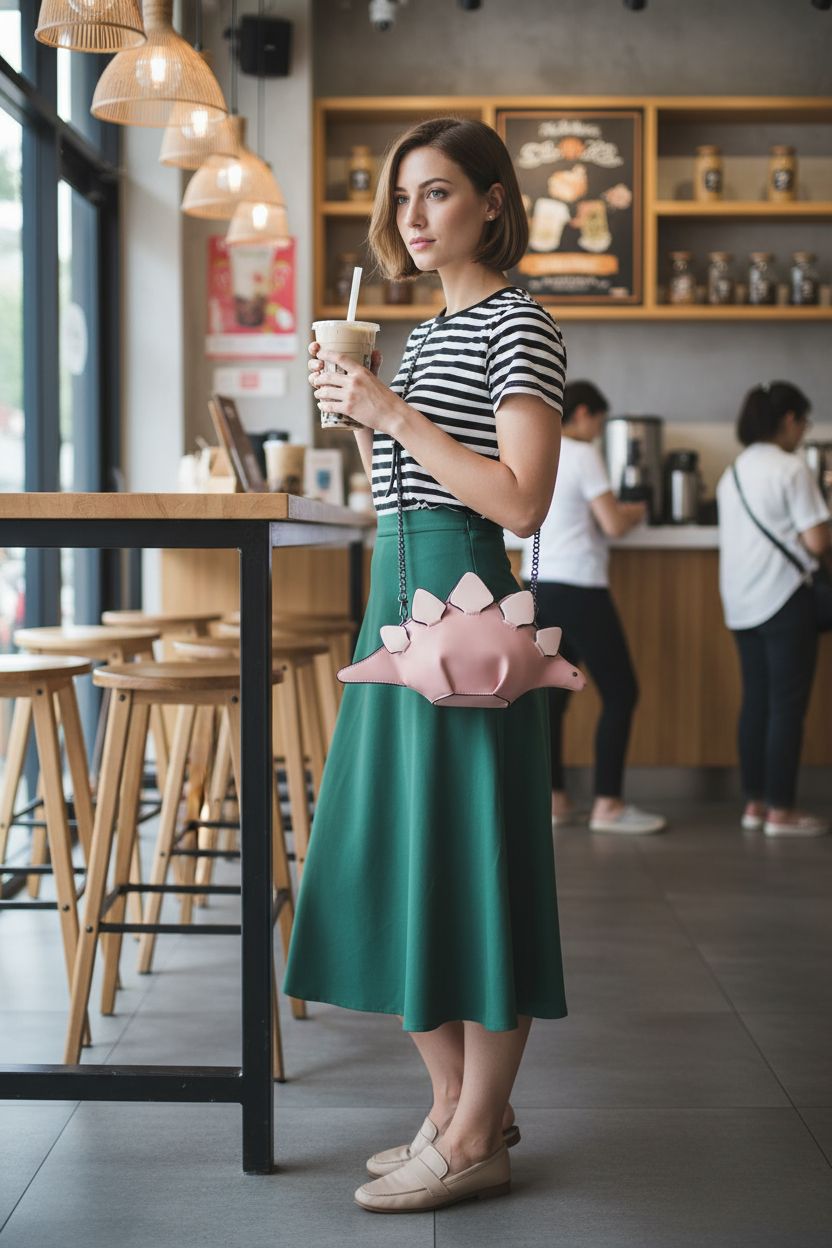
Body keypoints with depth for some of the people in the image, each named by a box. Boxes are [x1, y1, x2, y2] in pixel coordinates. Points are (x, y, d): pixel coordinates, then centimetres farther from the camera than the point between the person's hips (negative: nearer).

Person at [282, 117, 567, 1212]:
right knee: (394, 849, 10)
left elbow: (520, 502, -17)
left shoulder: (518, 325, -7)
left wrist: (394, 413, -15)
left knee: (465, 849, -4)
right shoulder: (425, 332, 19)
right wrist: (358, 410, 8)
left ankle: (475, 1141, 7)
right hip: (399, 593, 9)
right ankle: (460, 1102, 23)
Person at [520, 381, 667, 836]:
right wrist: (637, 512, 7)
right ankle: (607, 804, -2)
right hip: (578, 588, -8)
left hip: (538, 585, 8)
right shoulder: (582, 455, -10)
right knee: (620, 693, -1)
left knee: (552, 694, 10)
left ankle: (552, 798, 11)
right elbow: (614, 524, -15)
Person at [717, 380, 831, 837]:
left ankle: (755, 803, 16)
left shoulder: (733, 472, 14)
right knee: (788, 704, -2)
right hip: (783, 598, -8)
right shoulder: (791, 469, -11)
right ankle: (780, 811, 1)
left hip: (741, 602, 8)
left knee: (756, 701, 12)